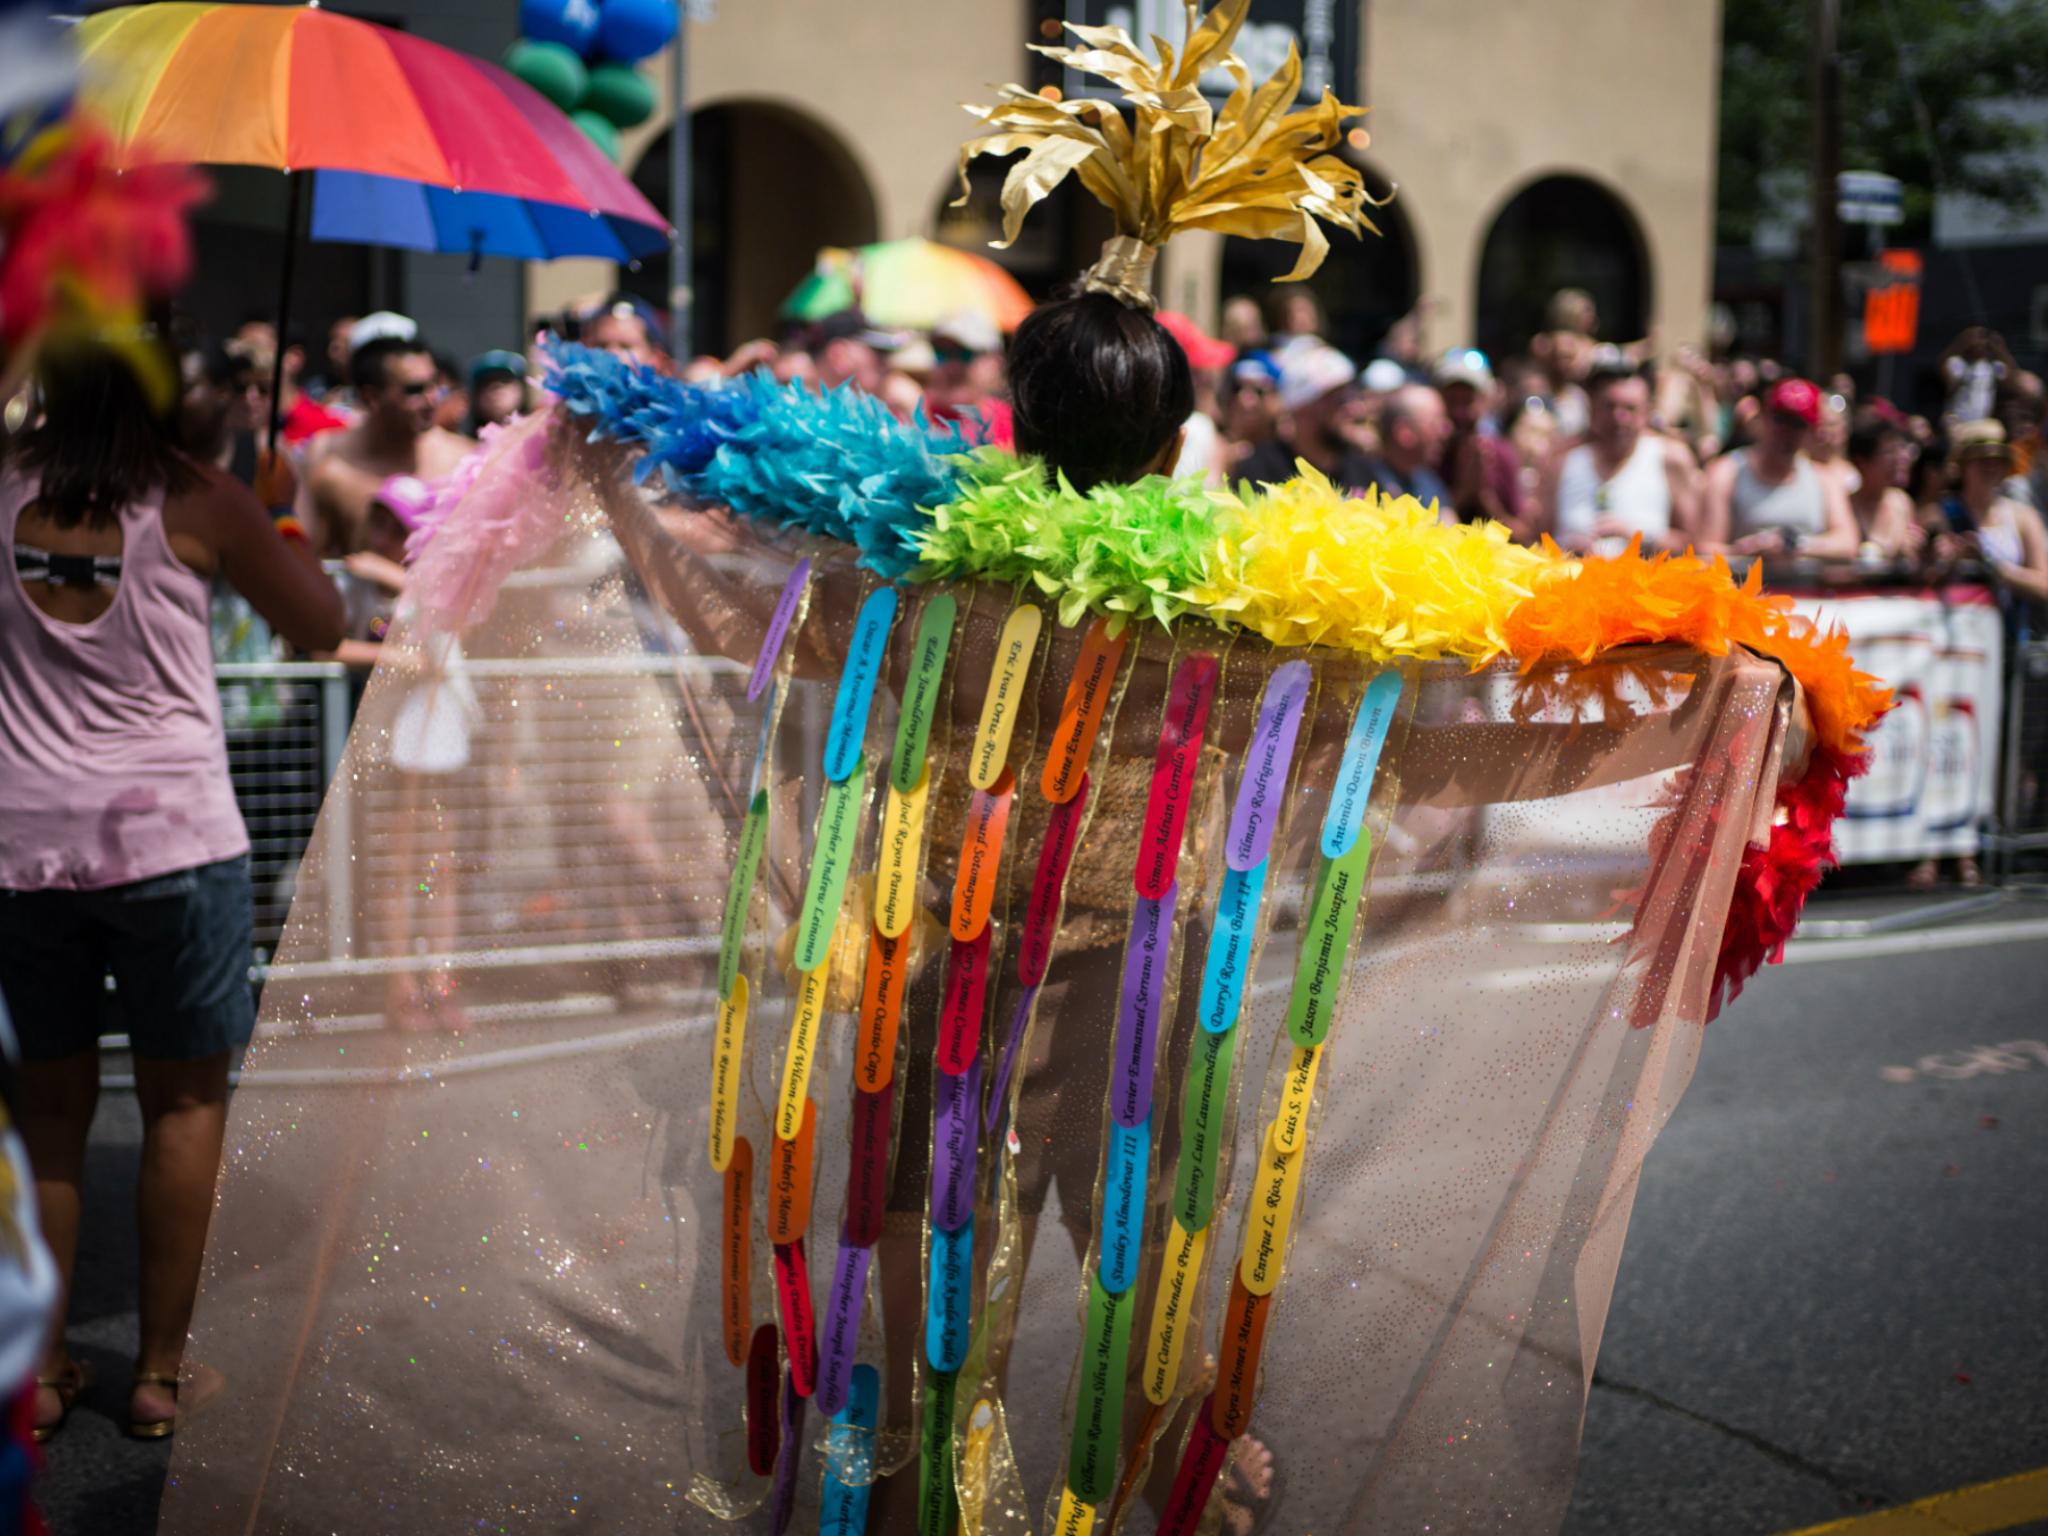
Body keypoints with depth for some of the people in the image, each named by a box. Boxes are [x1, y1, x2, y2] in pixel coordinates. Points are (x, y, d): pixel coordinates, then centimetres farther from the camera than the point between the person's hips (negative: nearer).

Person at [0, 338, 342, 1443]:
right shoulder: (194, 500, -6)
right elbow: (320, 625, 3)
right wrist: (276, 525, 17)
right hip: (167, 836, -3)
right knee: (184, 1102, 10)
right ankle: (159, 1372, 14)